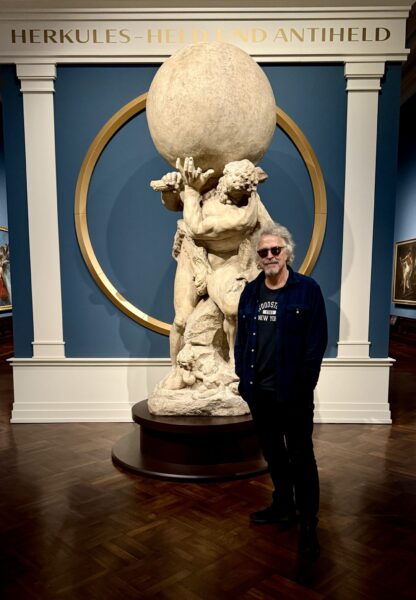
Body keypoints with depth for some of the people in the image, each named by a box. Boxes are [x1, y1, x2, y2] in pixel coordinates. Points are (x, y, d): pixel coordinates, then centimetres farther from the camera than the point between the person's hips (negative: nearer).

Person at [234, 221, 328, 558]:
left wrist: (304, 385, -12)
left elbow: (317, 342, -8)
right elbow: (241, 338, 10)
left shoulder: (308, 289, -7)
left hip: (293, 392, -5)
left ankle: (308, 524, 19)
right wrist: (243, 378, 3)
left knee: (301, 457, 5)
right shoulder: (250, 292, 7)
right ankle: (284, 507, 37)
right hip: (259, 391, 5)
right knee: (273, 453, 19)